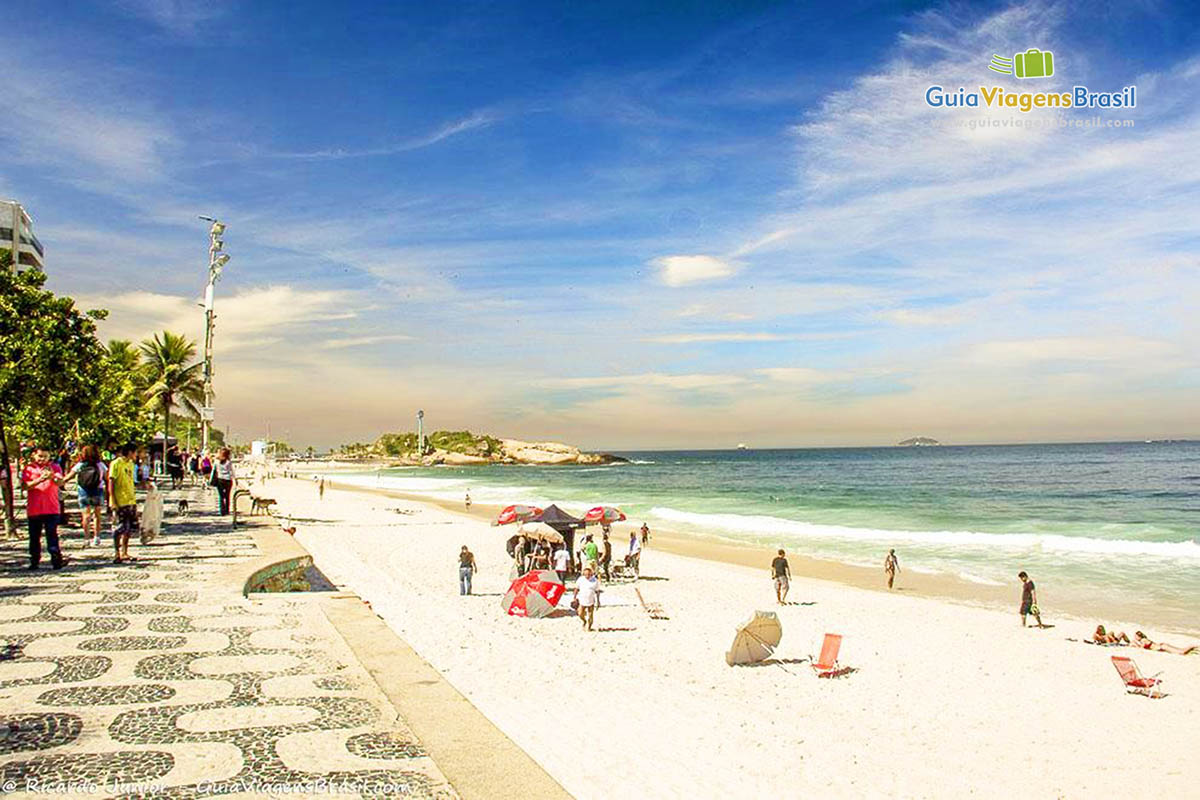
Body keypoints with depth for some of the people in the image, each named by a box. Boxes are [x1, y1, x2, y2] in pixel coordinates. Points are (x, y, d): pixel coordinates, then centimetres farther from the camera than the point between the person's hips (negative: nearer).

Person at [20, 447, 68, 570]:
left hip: (52, 509, -1)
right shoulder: (28, 468, 6)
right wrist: (40, 479, -21)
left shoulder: (55, 467, 6)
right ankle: (34, 562, 19)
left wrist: (53, 477, -31)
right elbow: (24, 486, -6)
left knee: (52, 535, -8)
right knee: (34, 537, 8)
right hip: (33, 509, 1)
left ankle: (57, 561, -12)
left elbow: (61, 483, -9)